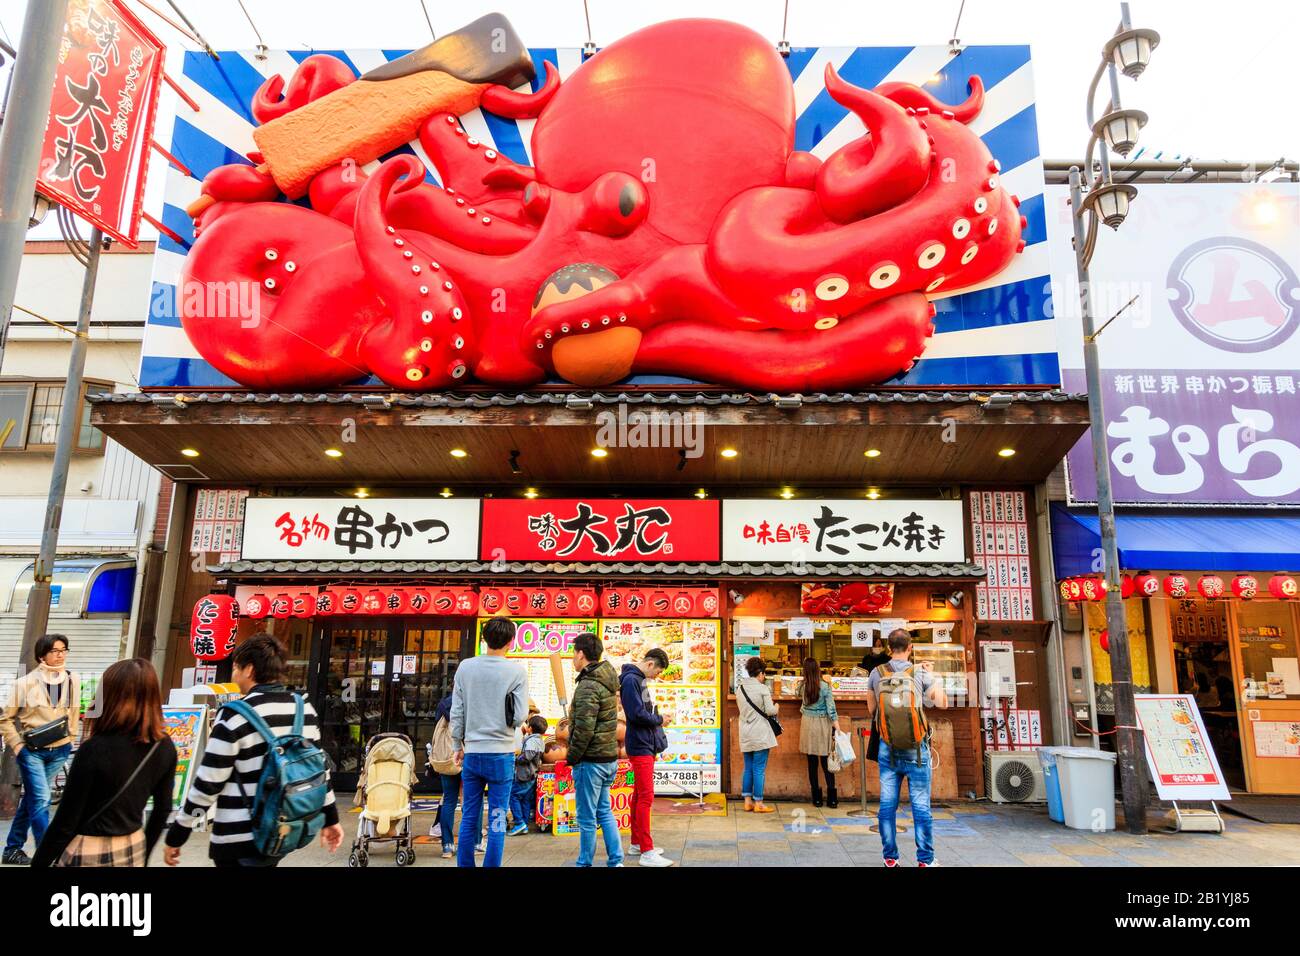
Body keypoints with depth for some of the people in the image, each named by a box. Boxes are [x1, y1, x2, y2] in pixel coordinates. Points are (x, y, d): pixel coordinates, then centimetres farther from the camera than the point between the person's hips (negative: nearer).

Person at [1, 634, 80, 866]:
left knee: (33, 798, 16)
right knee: (41, 800, -9)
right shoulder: (26, 682, -11)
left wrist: (70, 739, 14)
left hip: (59, 751, 4)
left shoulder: (72, 681, -1)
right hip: (31, 750, -4)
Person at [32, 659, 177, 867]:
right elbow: (162, 809, 5)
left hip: (89, 854, -5)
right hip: (133, 850, 5)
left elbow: (66, 822, -15)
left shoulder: (95, 750, -21)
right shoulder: (165, 747, -6)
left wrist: (38, 862, -1)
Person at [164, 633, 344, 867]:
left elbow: (207, 785, -13)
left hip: (240, 841, -6)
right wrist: (330, 818, 17)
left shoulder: (235, 717, -15)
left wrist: (176, 836, -2)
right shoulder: (305, 709, 2)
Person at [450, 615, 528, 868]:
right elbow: (519, 717, -10)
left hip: (472, 753, 3)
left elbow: (456, 713, 3)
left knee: (469, 818, 12)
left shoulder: (465, 667, 0)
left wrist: (458, 746, 14)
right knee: (497, 820, 6)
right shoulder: (516, 671, -9)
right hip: (501, 754, -3)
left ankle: (465, 865, 18)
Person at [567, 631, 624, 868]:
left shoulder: (588, 685, -19)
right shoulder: (607, 681, 10)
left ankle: (585, 863, 14)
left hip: (590, 760, -9)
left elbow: (584, 728, -22)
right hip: (608, 757, 9)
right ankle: (616, 861, 20)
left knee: (587, 818, 3)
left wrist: (572, 757, -11)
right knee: (604, 811, 17)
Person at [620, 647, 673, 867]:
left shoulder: (640, 680, 13)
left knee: (639, 795, 15)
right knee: (646, 797, -9)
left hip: (646, 746, 10)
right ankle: (646, 852, -7)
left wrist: (657, 741, 7)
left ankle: (637, 843, 24)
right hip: (639, 747, -10)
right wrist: (659, 719, -8)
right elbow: (636, 714, -24)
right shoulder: (630, 680, -16)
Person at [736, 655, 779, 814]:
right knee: (759, 769, 0)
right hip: (760, 734, -6)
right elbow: (770, 711, -14)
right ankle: (758, 803, 4)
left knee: (748, 769, 13)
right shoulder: (763, 688, -12)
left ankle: (748, 801, 17)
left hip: (745, 735, 6)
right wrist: (776, 707, 7)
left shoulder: (740, 688, 7)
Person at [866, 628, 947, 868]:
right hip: (916, 749, -2)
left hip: (888, 748, 2)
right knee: (921, 806, 6)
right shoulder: (921, 673, -7)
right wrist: (931, 675, 12)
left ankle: (890, 857, 15)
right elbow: (942, 702, 2)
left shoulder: (876, 673, 0)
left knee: (887, 804, 8)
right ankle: (925, 859, 12)